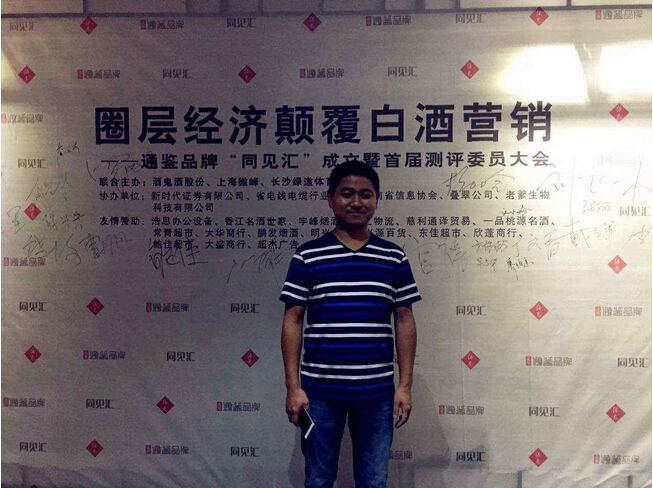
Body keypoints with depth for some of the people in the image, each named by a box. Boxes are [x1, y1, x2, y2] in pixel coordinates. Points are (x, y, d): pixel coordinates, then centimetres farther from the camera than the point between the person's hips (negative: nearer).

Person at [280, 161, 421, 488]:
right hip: (319, 390, -1)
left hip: (377, 391, 1)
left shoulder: (393, 257, 5)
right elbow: (292, 321, 1)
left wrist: (405, 385, 1)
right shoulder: (308, 256, 0)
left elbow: (404, 322, 6)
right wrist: (293, 386, -5)